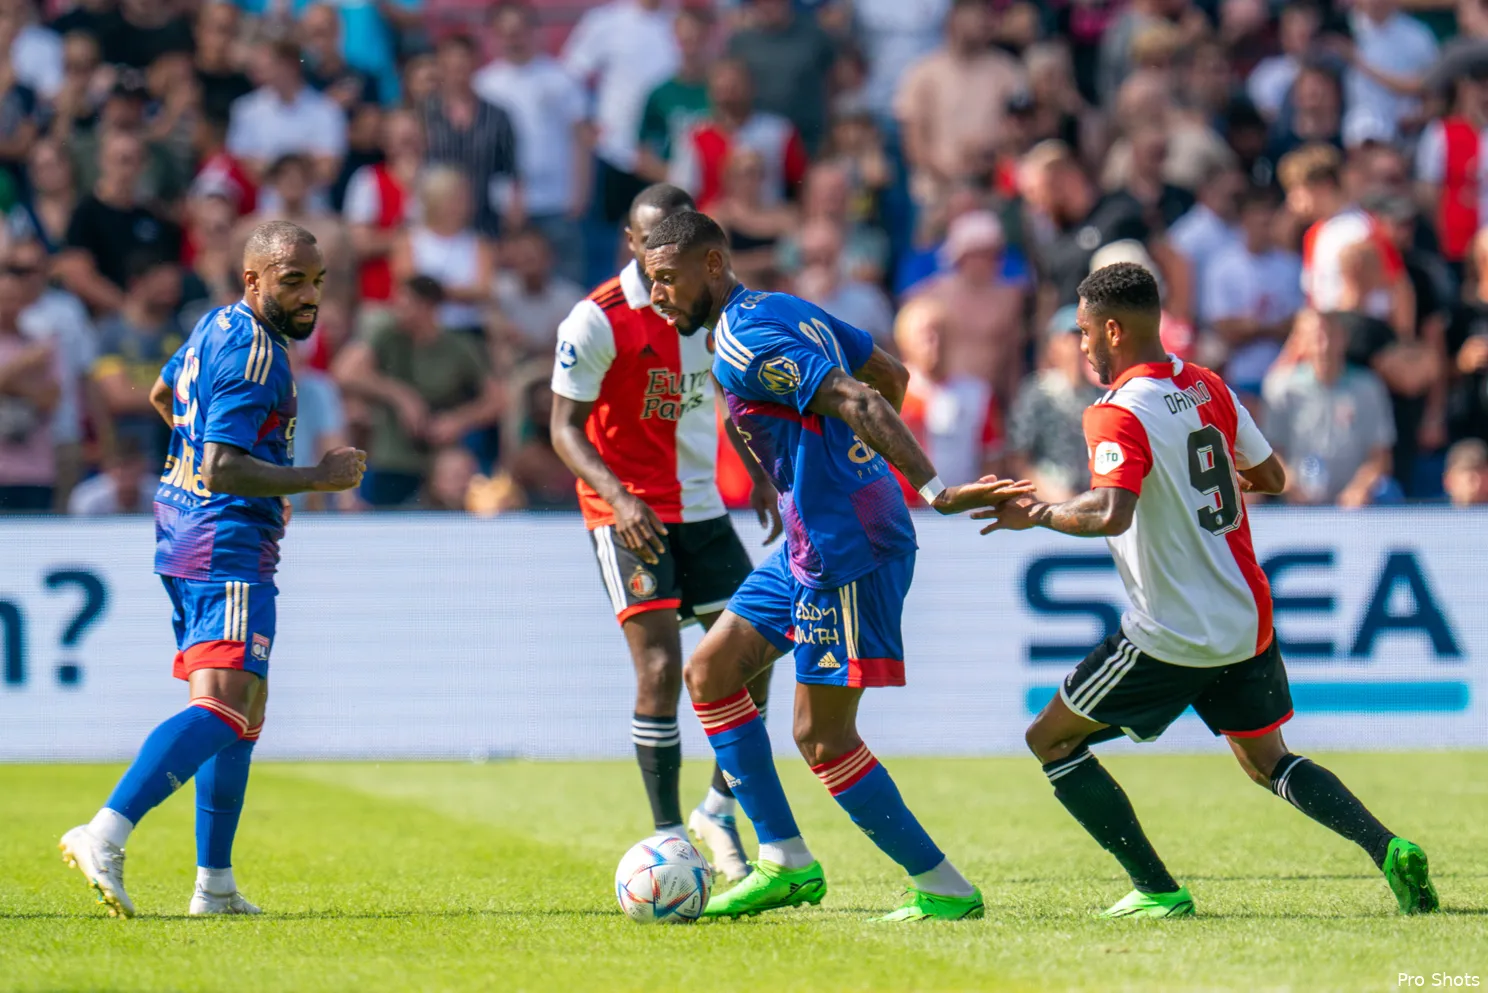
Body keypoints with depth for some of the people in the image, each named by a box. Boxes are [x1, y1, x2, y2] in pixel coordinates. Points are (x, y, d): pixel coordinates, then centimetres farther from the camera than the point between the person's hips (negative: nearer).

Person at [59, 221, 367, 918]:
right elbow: (223, 470, -24)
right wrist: (319, 478, -17)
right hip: (228, 542, -11)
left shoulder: (220, 326, 14)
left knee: (246, 703, 18)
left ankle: (215, 885, 19)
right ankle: (106, 835, -33)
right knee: (222, 711, -20)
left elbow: (162, 396, 33)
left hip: (185, 537, 11)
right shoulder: (255, 356, -17)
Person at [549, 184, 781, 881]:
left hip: (702, 505, 6)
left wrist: (760, 476, 6)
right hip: (627, 513, -6)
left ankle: (718, 810, 24)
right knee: (660, 665, -15)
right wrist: (617, 497, -29)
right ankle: (667, 837, -9)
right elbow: (565, 428, -14)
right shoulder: (597, 320, -15)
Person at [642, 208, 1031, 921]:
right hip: (811, 546, 11)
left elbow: (855, 400, -26)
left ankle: (944, 888, 2)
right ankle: (786, 862, 14)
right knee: (709, 673, 13)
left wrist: (933, 489, -33)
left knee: (821, 736, -7)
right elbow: (891, 375, 20)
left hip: (846, 551, -11)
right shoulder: (787, 311, 13)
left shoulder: (741, 341, -16)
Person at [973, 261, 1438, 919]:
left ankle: (1158, 890, 2)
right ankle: (1387, 848, -1)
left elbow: (1110, 514, -31)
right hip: (1248, 620, 8)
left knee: (1050, 740, 6)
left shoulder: (1118, 416, -17)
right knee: (1268, 762, 22)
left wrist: (1042, 514, -16)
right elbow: (1271, 477, 15)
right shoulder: (1208, 388, 6)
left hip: (1175, 637, -8)